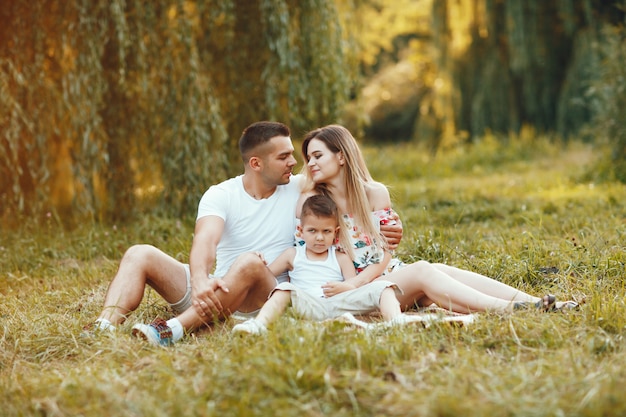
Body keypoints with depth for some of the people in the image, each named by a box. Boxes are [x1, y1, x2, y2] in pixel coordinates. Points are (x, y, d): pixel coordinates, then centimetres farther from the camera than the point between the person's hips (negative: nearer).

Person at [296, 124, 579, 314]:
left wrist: (355, 283, -20)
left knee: (438, 270, -25)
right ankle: (505, 309, -43)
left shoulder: (375, 193, 3)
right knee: (421, 271, -28)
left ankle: (532, 302, -35)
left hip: (385, 273, 4)